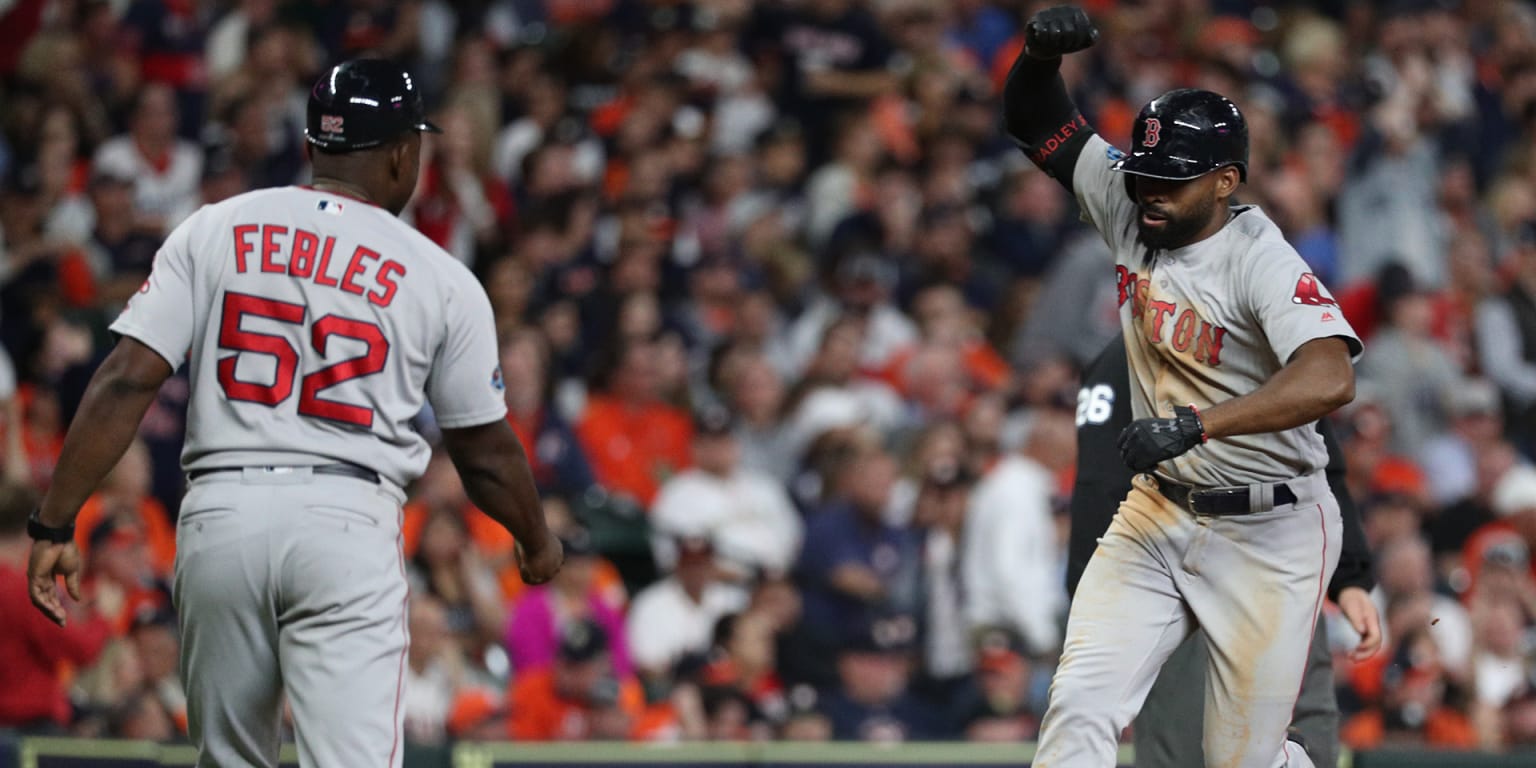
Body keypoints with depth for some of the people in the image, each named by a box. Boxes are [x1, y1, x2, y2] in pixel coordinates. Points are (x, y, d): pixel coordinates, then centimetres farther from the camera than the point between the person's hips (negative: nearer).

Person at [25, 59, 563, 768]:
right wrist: (537, 542, 32)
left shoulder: (212, 232, 7)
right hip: (347, 523, -3)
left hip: (219, 519, 3)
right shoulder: (443, 280, 4)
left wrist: (54, 525, 0)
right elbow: (485, 455, 12)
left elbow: (126, 382, -2)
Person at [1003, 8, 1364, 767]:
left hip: (1268, 533, -5)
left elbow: (1330, 378, -38)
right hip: (1158, 515, 5)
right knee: (1079, 705, -13)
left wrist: (1194, 425, -45)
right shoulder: (1131, 211, -2)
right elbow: (1038, 125, 7)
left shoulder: (1261, 261, -22)